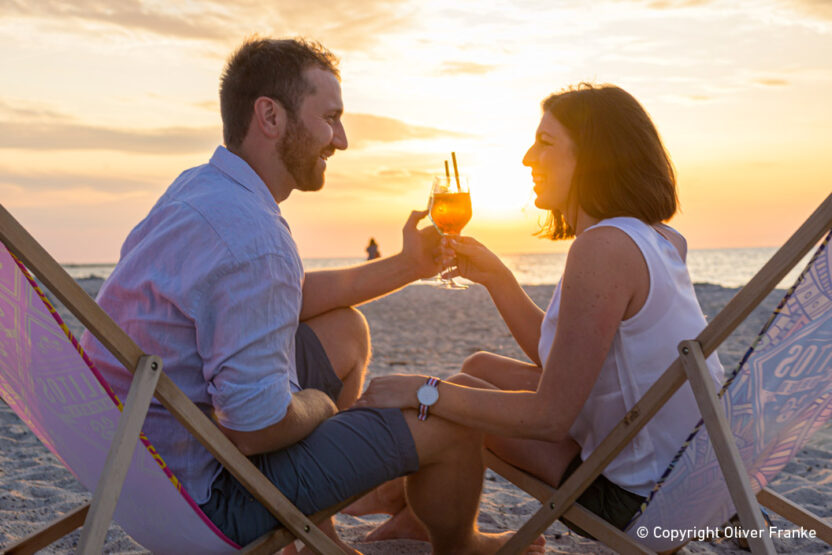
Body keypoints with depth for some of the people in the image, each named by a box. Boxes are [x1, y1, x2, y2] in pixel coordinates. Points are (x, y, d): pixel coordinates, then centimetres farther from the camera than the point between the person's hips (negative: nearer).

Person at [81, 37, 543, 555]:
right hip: (203, 494, -9)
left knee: (347, 331, 20)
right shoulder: (254, 239, -30)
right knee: (451, 421, -4)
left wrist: (405, 266, 11)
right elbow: (256, 426, -29)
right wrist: (319, 403, -6)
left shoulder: (200, 186, 3)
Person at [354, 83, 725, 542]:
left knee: (466, 388, -1)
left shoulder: (604, 247, -25)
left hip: (637, 496, -9)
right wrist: (494, 276, 6)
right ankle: (415, 510, 33)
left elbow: (549, 416, -27)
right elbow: (556, 358, 11)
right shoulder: (650, 241, 6)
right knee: (480, 367, 14)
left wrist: (421, 390, -20)